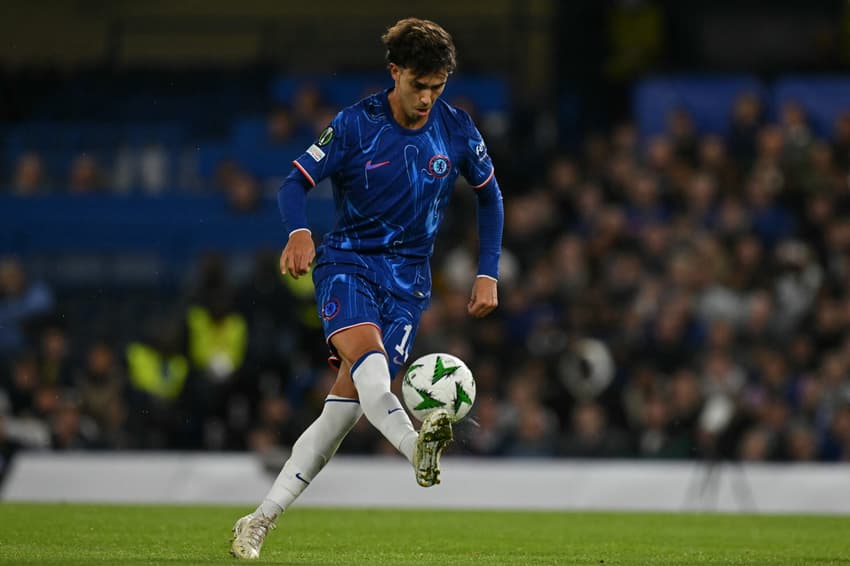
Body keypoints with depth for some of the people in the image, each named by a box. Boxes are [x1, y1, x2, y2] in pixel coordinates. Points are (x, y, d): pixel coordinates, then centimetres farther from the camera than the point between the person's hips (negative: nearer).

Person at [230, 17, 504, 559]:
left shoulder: (457, 129, 1)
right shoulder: (356, 124, -6)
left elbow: (489, 195, 15)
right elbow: (296, 182, -6)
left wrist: (488, 273, 8)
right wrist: (299, 232, -28)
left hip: (408, 277, 2)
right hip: (348, 260, -2)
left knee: (346, 405, -9)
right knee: (365, 351, -35)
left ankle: (261, 521, -4)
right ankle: (416, 445, -62)